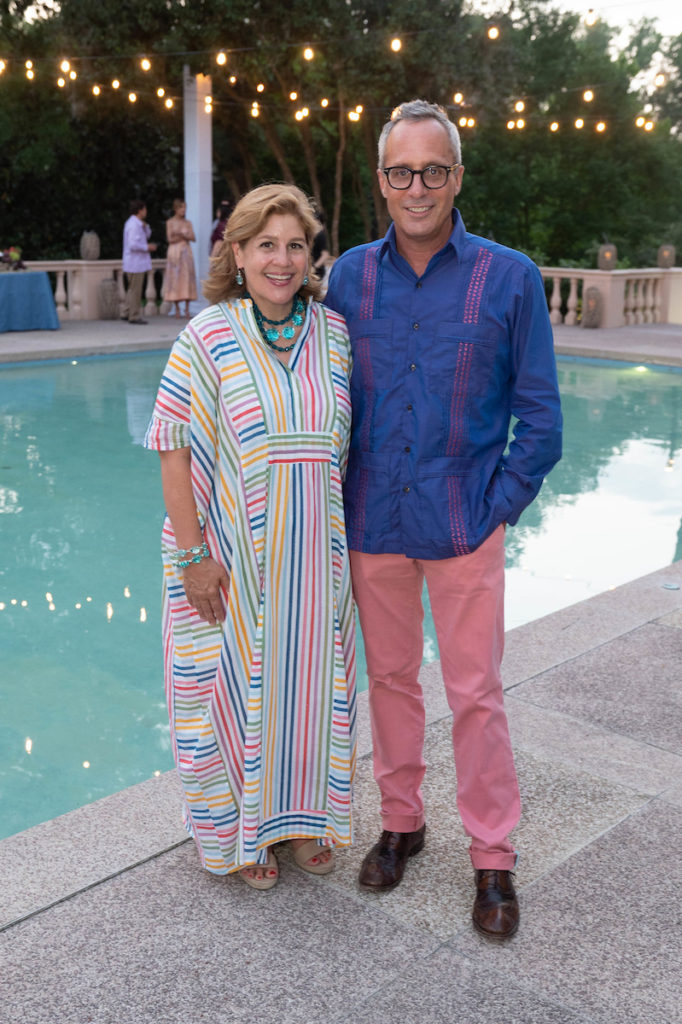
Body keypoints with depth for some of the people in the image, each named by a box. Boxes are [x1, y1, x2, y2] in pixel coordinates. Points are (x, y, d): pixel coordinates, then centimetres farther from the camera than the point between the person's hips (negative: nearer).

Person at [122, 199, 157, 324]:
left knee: (132, 290, 16)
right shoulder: (133, 225, -18)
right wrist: (147, 247, -16)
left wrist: (145, 226, 5)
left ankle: (126, 313, 22)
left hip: (137, 263, 11)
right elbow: (133, 245, -25)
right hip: (135, 263, -11)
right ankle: (134, 316, 1)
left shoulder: (137, 223, 15)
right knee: (135, 290, -4)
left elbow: (147, 236, 23)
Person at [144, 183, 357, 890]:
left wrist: (348, 539, 7)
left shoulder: (335, 333, 1)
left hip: (316, 553, 4)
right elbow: (175, 450, -11)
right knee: (239, 686, 9)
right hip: (234, 554, -3)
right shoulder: (208, 338, -10)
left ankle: (301, 816, 36)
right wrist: (193, 555, -14)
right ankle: (240, 830, 30)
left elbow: (351, 439, 10)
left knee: (310, 680, 14)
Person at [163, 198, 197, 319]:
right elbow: (169, 239, -5)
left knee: (187, 278, -3)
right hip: (174, 252, -2)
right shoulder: (170, 222, 3)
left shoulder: (188, 223, 11)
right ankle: (177, 308, 4)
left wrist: (182, 235, -14)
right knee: (175, 278, -3)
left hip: (186, 252, 2)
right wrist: (184, 237, -7)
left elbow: (193, 238, 1)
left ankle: (187, 309, -1)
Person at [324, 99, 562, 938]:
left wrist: (500, 507, -6)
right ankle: (400, 821, 33)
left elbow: (539, 416, 0)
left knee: (475, 692, 4)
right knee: (390, 678, 14)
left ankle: (492, 857, 20)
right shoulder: (350, 276, 3)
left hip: (462, 523, -2)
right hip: (372, 523, 3)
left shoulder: (509, 278, -3)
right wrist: (339, 503, 3)